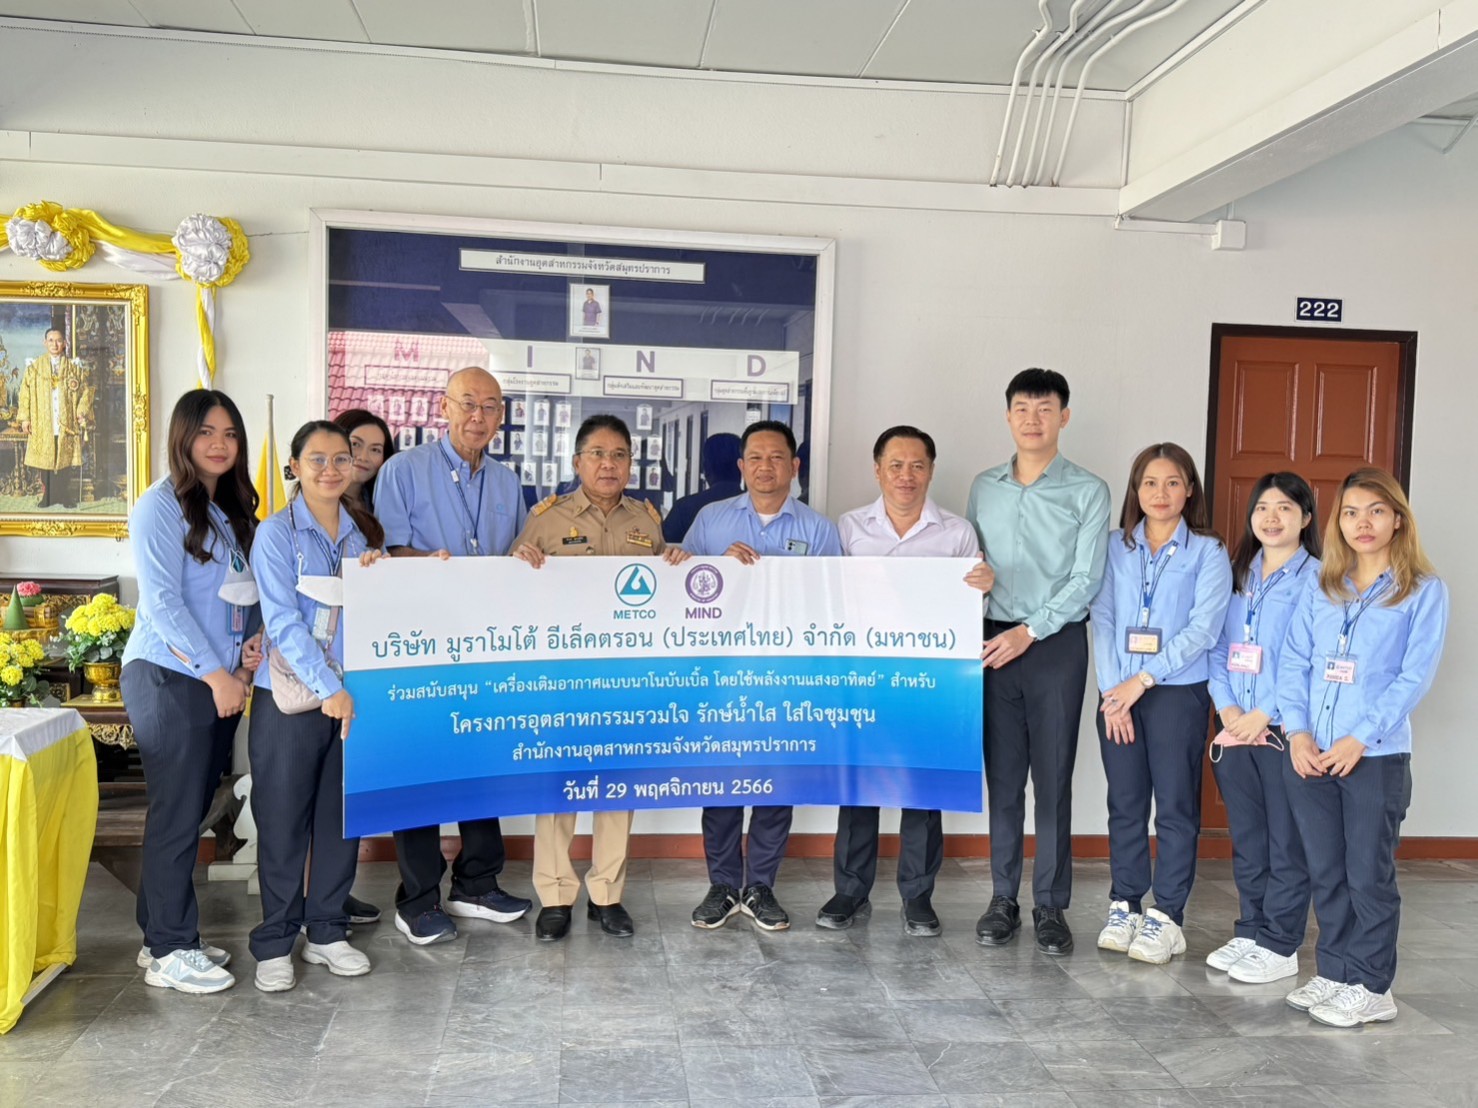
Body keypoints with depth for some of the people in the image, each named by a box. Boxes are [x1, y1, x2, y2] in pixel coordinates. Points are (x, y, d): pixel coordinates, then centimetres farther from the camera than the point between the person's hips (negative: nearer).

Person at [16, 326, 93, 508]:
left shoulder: (74, 367, 8)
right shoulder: (35, 367, 8)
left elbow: (86, 390, 6)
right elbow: (25, 393, 6)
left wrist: (82, 412, -8)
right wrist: (25, 417, -2)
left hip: (67, 424, 0)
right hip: (42, 424, 0)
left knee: (66, 460, -1)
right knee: (44, 461, 0)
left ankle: (65, 497, 8)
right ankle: (47, 496, 8)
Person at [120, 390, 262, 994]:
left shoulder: (235, 509, 15)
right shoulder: (160, 506, -8)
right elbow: (163, 602, -14)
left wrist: (254, 641, -1)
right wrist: (214, 673, -16)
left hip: (222, 682, 7)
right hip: (170, 678, -7)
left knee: (192, 811, 12)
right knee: (177, 813, -2)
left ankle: (166, 936, 23)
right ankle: (169, 952, 8)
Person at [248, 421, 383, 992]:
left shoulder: (364, 531, 10)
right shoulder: (277, 534, -6)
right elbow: (283, 622, -14)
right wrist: (329, 687, -21)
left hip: (353, 696, 5)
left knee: (343, 816, 11)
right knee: (283, 822, 4)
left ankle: (328, 931, 25)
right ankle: (274, 943, 17)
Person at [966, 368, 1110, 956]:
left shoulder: (1087, 491, -1)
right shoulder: (984, 487, 10)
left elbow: (1085, 580, -6)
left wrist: (1029, 632, -13)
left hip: (1056, 643, -3)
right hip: (994, 642, 3)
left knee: (1053, 778, 1)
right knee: (1002, 776, 7)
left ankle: (1051, 906, 11)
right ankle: (1003, 899, 17)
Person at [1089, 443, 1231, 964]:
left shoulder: (1207, 552, 0)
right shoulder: (1116, 547, 7)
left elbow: (1204, 628, -8)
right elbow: (1102, 618, 2)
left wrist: (1145, 679, -13)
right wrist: (1113, 690, -8)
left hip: (1178, 692, -2)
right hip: (1118, 693, 2)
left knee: (1175, 805, 2)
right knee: (1125, 803, 8)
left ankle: (1166, 915, 11)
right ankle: (1124, 905, 19)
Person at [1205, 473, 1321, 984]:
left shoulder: (1317, 578, -7)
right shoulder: (1238, 574, 12)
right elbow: (1218, 648, 10)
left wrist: (1265, 713, -16)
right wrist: (1228, 708, -3)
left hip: (1285, 730, -6)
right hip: (1236, 730, 6)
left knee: (1287, 842, 3)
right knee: (1246, 840, 15)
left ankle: (1280, 945, 14)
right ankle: (1249, 932, 27)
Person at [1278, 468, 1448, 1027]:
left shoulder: (1424, 591, -1)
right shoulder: (1320, 589, 11)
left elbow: (1415, 676, -9)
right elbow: (1294, 662, 7)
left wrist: (1360, 739, -15)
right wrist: (1298, 731, -7)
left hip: (1376, 757, -4)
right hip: (1309, 755, 4)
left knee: (1369, 876, 3)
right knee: (1325, 873, 12)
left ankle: (1370, 988, 15)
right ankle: (1333, 973, 25)